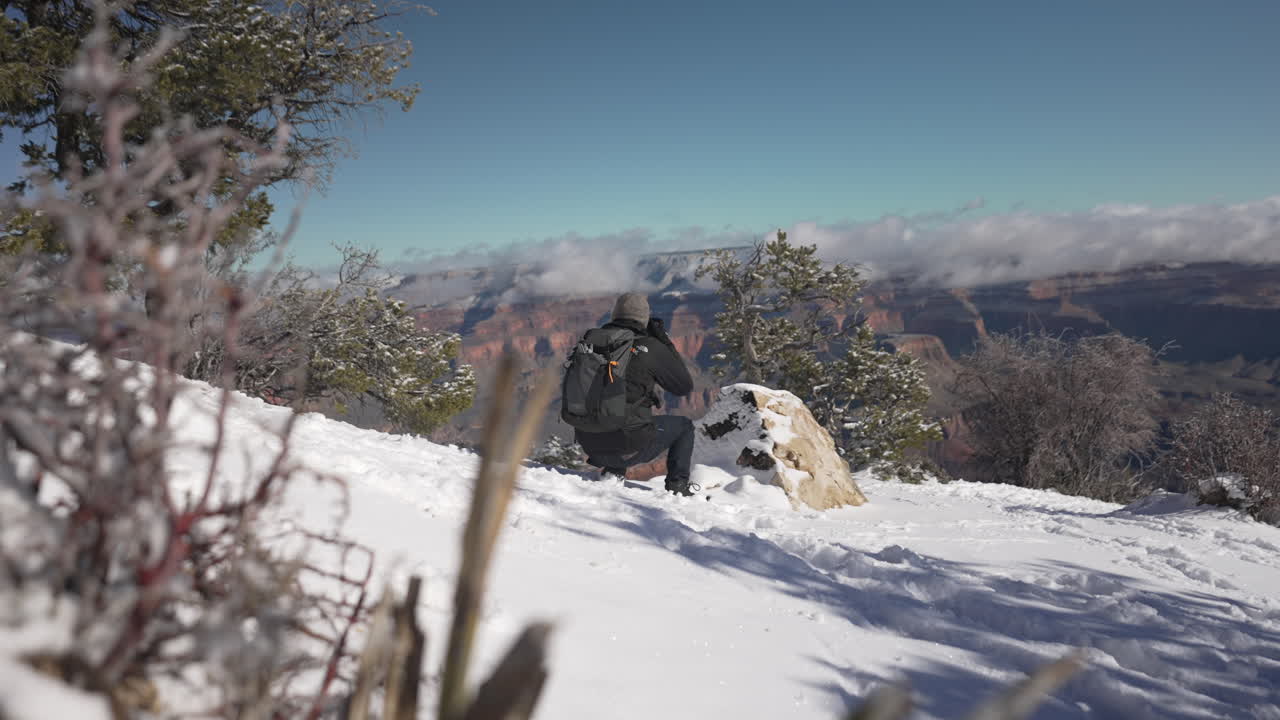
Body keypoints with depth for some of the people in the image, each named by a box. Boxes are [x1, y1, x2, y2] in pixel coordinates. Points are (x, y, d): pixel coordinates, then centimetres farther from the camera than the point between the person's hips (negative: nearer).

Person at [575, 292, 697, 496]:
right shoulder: (651, 347, -9)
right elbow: (685, 386, 4)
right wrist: (665, 342, 6)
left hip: (588, 441, 5)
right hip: (628, 446, -5)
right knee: (684, 426, 20)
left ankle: (611, 472, 24)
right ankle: (677, 485, 13)